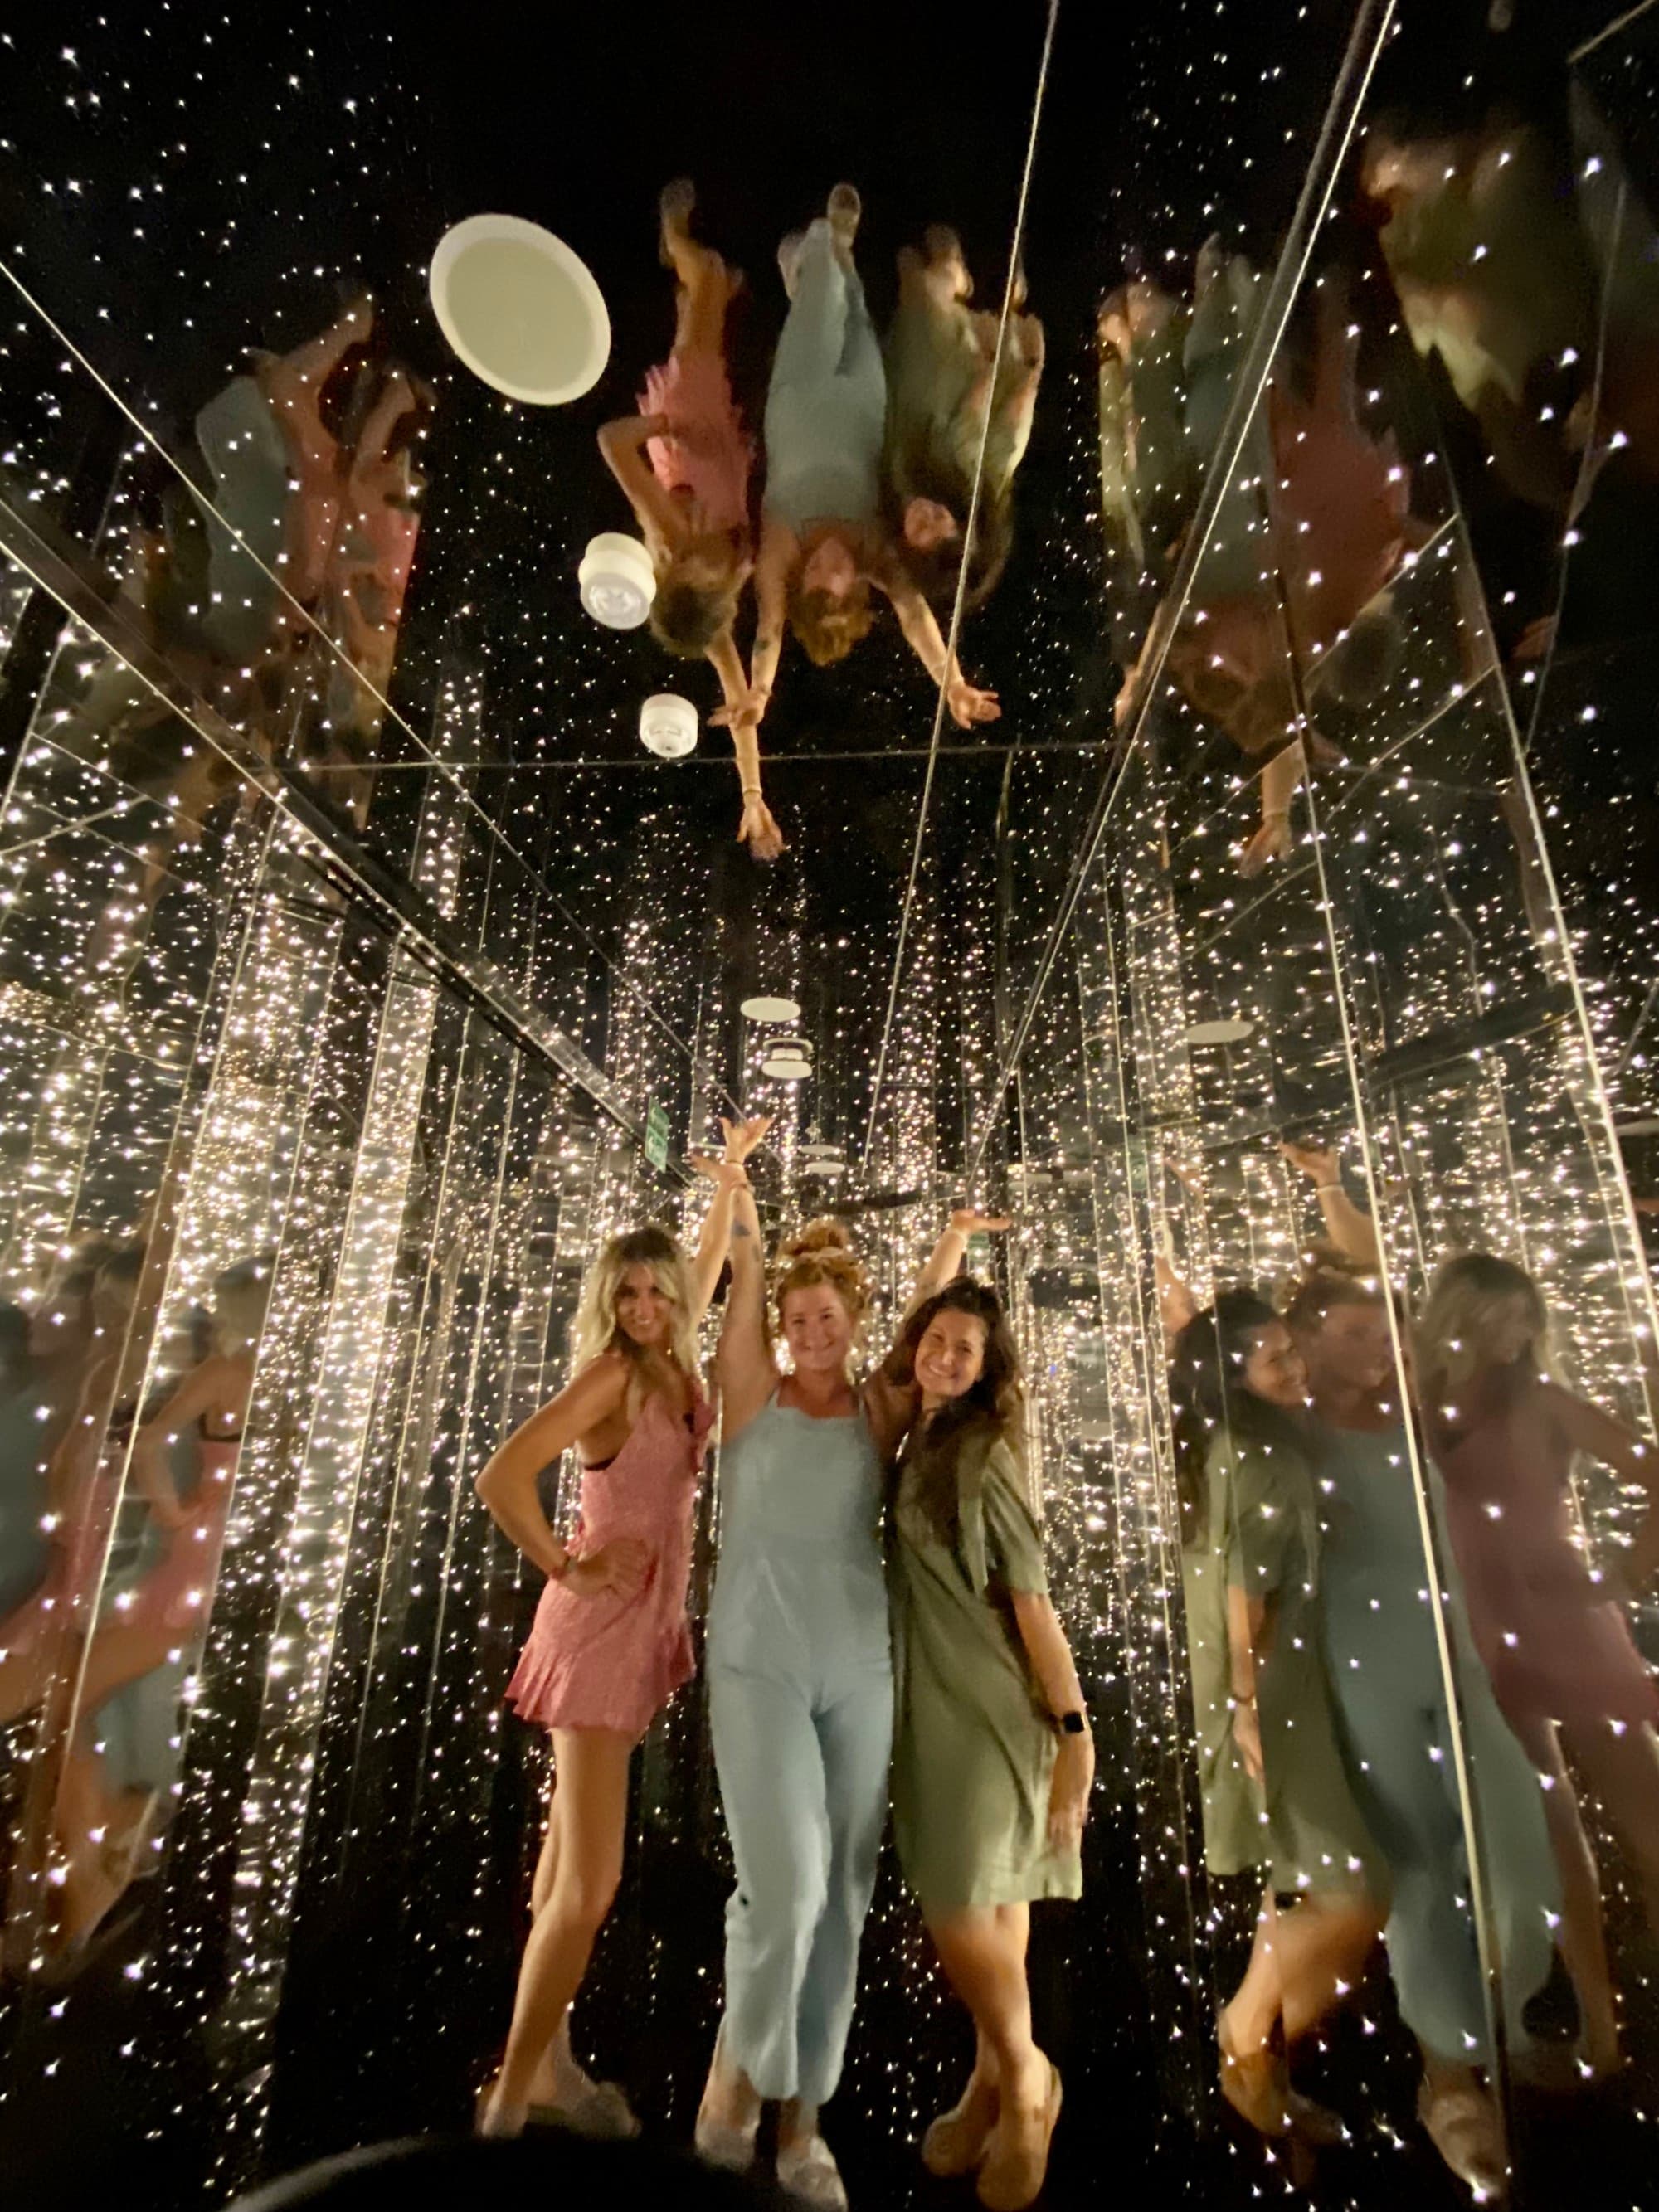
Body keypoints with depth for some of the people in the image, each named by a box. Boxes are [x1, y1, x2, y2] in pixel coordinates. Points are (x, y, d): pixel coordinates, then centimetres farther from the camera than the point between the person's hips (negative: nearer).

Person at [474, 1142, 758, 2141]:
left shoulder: (674, 1365, 2)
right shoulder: (610, 1373, -18)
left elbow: (710, 1268, 17)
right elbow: (502, 1478, -25)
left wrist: (730, 1178, 19)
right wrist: (567, 1569, -14)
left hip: (651, 1620, 7)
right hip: (602, 1623, -7)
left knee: (574, 1860, 19)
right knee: (591, 1881, -3)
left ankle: (548, 2064, 33)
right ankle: (508, 2104, 15)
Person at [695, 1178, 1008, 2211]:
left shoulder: (880, 1410, 3)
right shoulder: (754, 1395, -3)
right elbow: (744, 1279, -10)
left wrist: (957, 1236, -8)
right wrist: (738, 1189, -13)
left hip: (861, 1671, 3)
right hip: (759, 1665, -2)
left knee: (843, 1901, 10)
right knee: (788, 1885, -9)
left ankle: (802, 2117, 31)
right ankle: (735, 2074, 20)